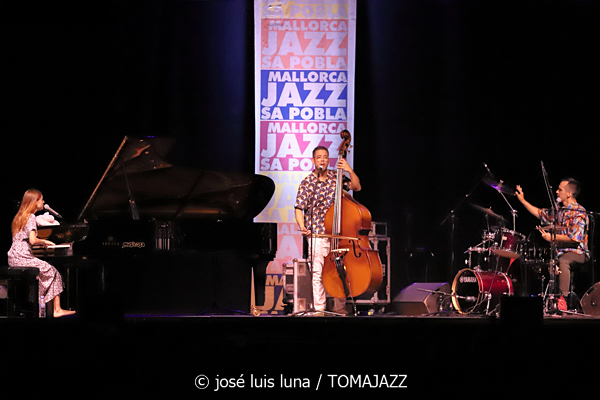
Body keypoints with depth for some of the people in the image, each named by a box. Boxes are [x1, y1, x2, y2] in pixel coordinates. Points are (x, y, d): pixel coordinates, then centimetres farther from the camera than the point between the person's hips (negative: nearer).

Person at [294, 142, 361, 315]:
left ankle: (339, 306, 14)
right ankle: (319, 308, -3)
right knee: (318, 271, -8)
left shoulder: (336, 177, 8)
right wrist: (302, 227, -19)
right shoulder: (307, 182, -1)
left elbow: (356, 187, 5)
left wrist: (349, 171, -10)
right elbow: (299, 208, -3)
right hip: (317, 234, -3)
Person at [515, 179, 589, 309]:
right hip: (560, 252, 9)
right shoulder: (559, 211, 15)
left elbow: (575, 237, -21)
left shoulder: (579, 212, -11)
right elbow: (539, 213, 26)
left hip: (577, 252, -9)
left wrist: (552, 237, -19)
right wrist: (522, 200, 22)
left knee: (562, 261, -38)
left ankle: (562, 299, -44)